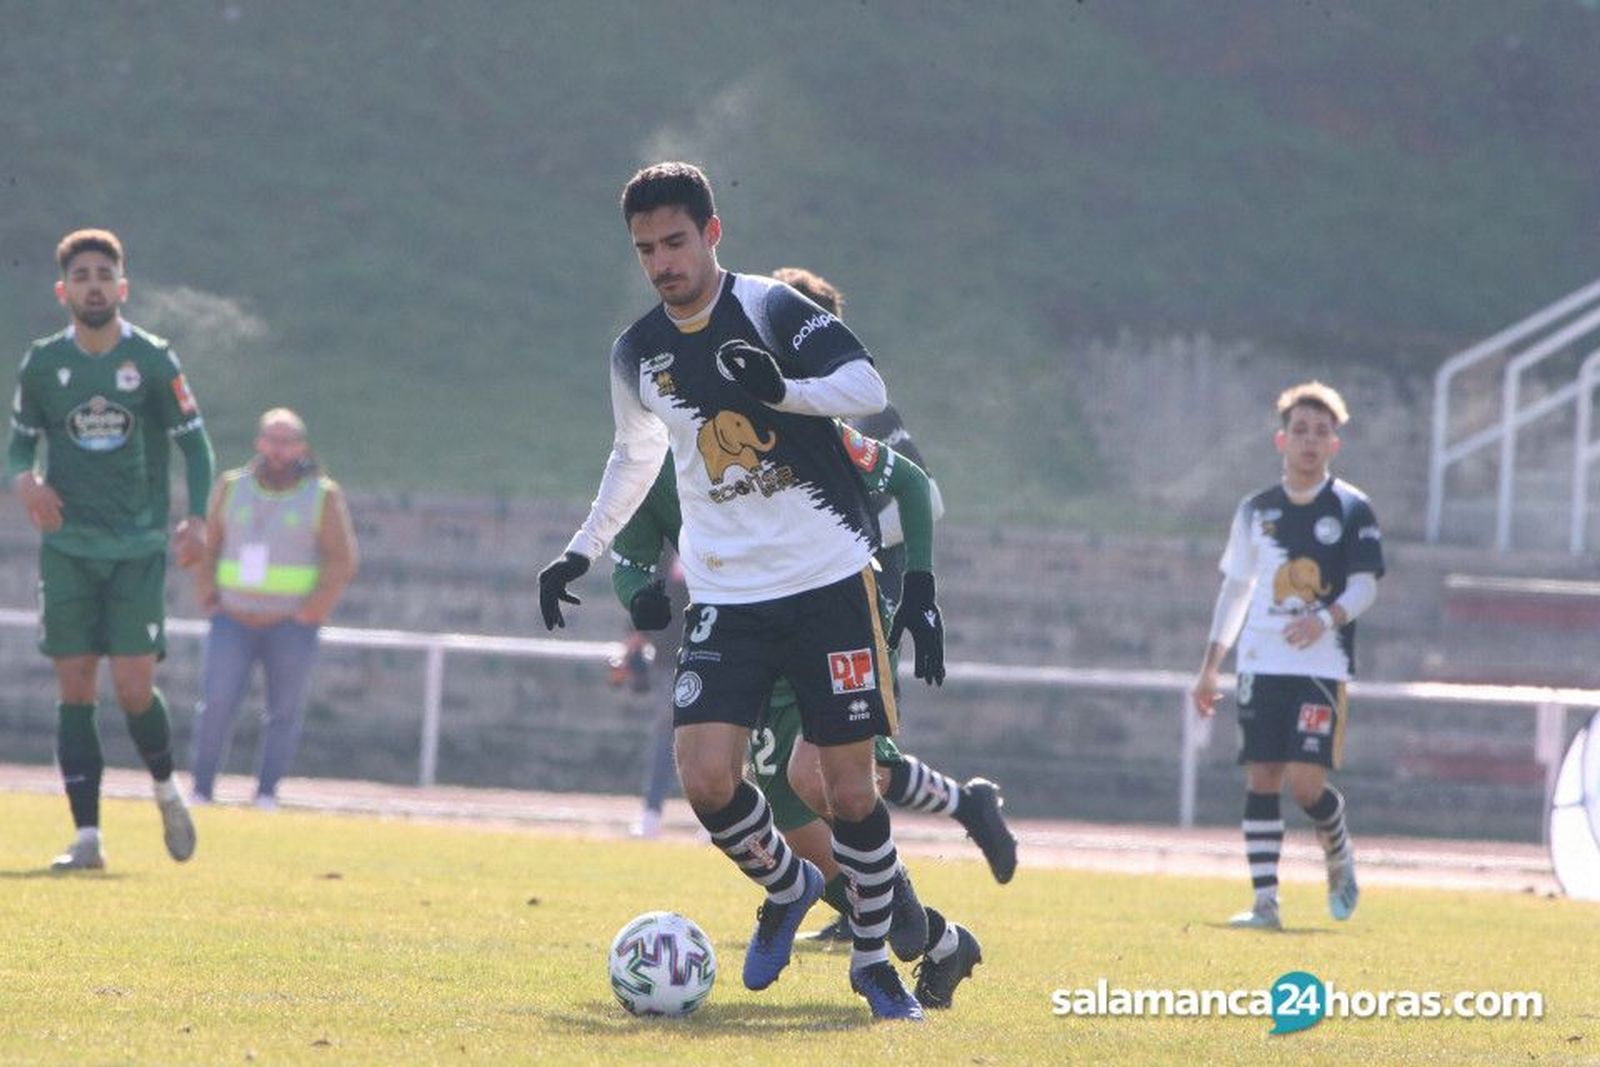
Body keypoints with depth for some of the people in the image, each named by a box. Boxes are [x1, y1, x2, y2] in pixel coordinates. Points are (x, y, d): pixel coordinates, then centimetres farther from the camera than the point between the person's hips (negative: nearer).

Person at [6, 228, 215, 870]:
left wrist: (197, 518, -12)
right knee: (75, 689, -3)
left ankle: (167, 791, 20)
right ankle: (86, 836, 1)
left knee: (133, 686, -9)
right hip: (66, 546, 2)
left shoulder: (152, 361, -3)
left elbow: (194, 441, 2)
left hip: (138, 549, -2)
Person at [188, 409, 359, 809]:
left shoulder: (323, 495, 0)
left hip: (291, 625, -1)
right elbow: (206, 547, 14)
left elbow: (343, 561, -3)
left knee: (285, 712, -1)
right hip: (233, 621, 1)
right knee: (217, 704, -11)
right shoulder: (230, 488, 9)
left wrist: (309, 614, -8)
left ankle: (266, 795, 6)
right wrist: (210, 603, 4)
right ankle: (201, 791, -5)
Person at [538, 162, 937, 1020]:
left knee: (851, 790, -4)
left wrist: (784, 390, -36)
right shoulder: (638, 354, 9)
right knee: (706, 779, -14)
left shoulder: (773, 310, -7)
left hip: (829, 584, -4)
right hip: (725, 598, 4)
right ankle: (787, 889, 17)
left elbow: (869, 388, -19)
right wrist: (582, 551, 27)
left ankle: (873, 959, 17)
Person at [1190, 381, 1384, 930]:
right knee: (1261, 779, -2)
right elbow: (1235, 587, 18)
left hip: (1323, 666, -3)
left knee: (1306, 782, -13)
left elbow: (1365, 584, -5)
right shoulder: (1256, 510, 11)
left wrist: (1327, 618, -26)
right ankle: (1264, 902, 0)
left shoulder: (1351, 509, 1)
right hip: (1261, 663, 3)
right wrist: (1210, 667, 17)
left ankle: (1341, 858, 17)